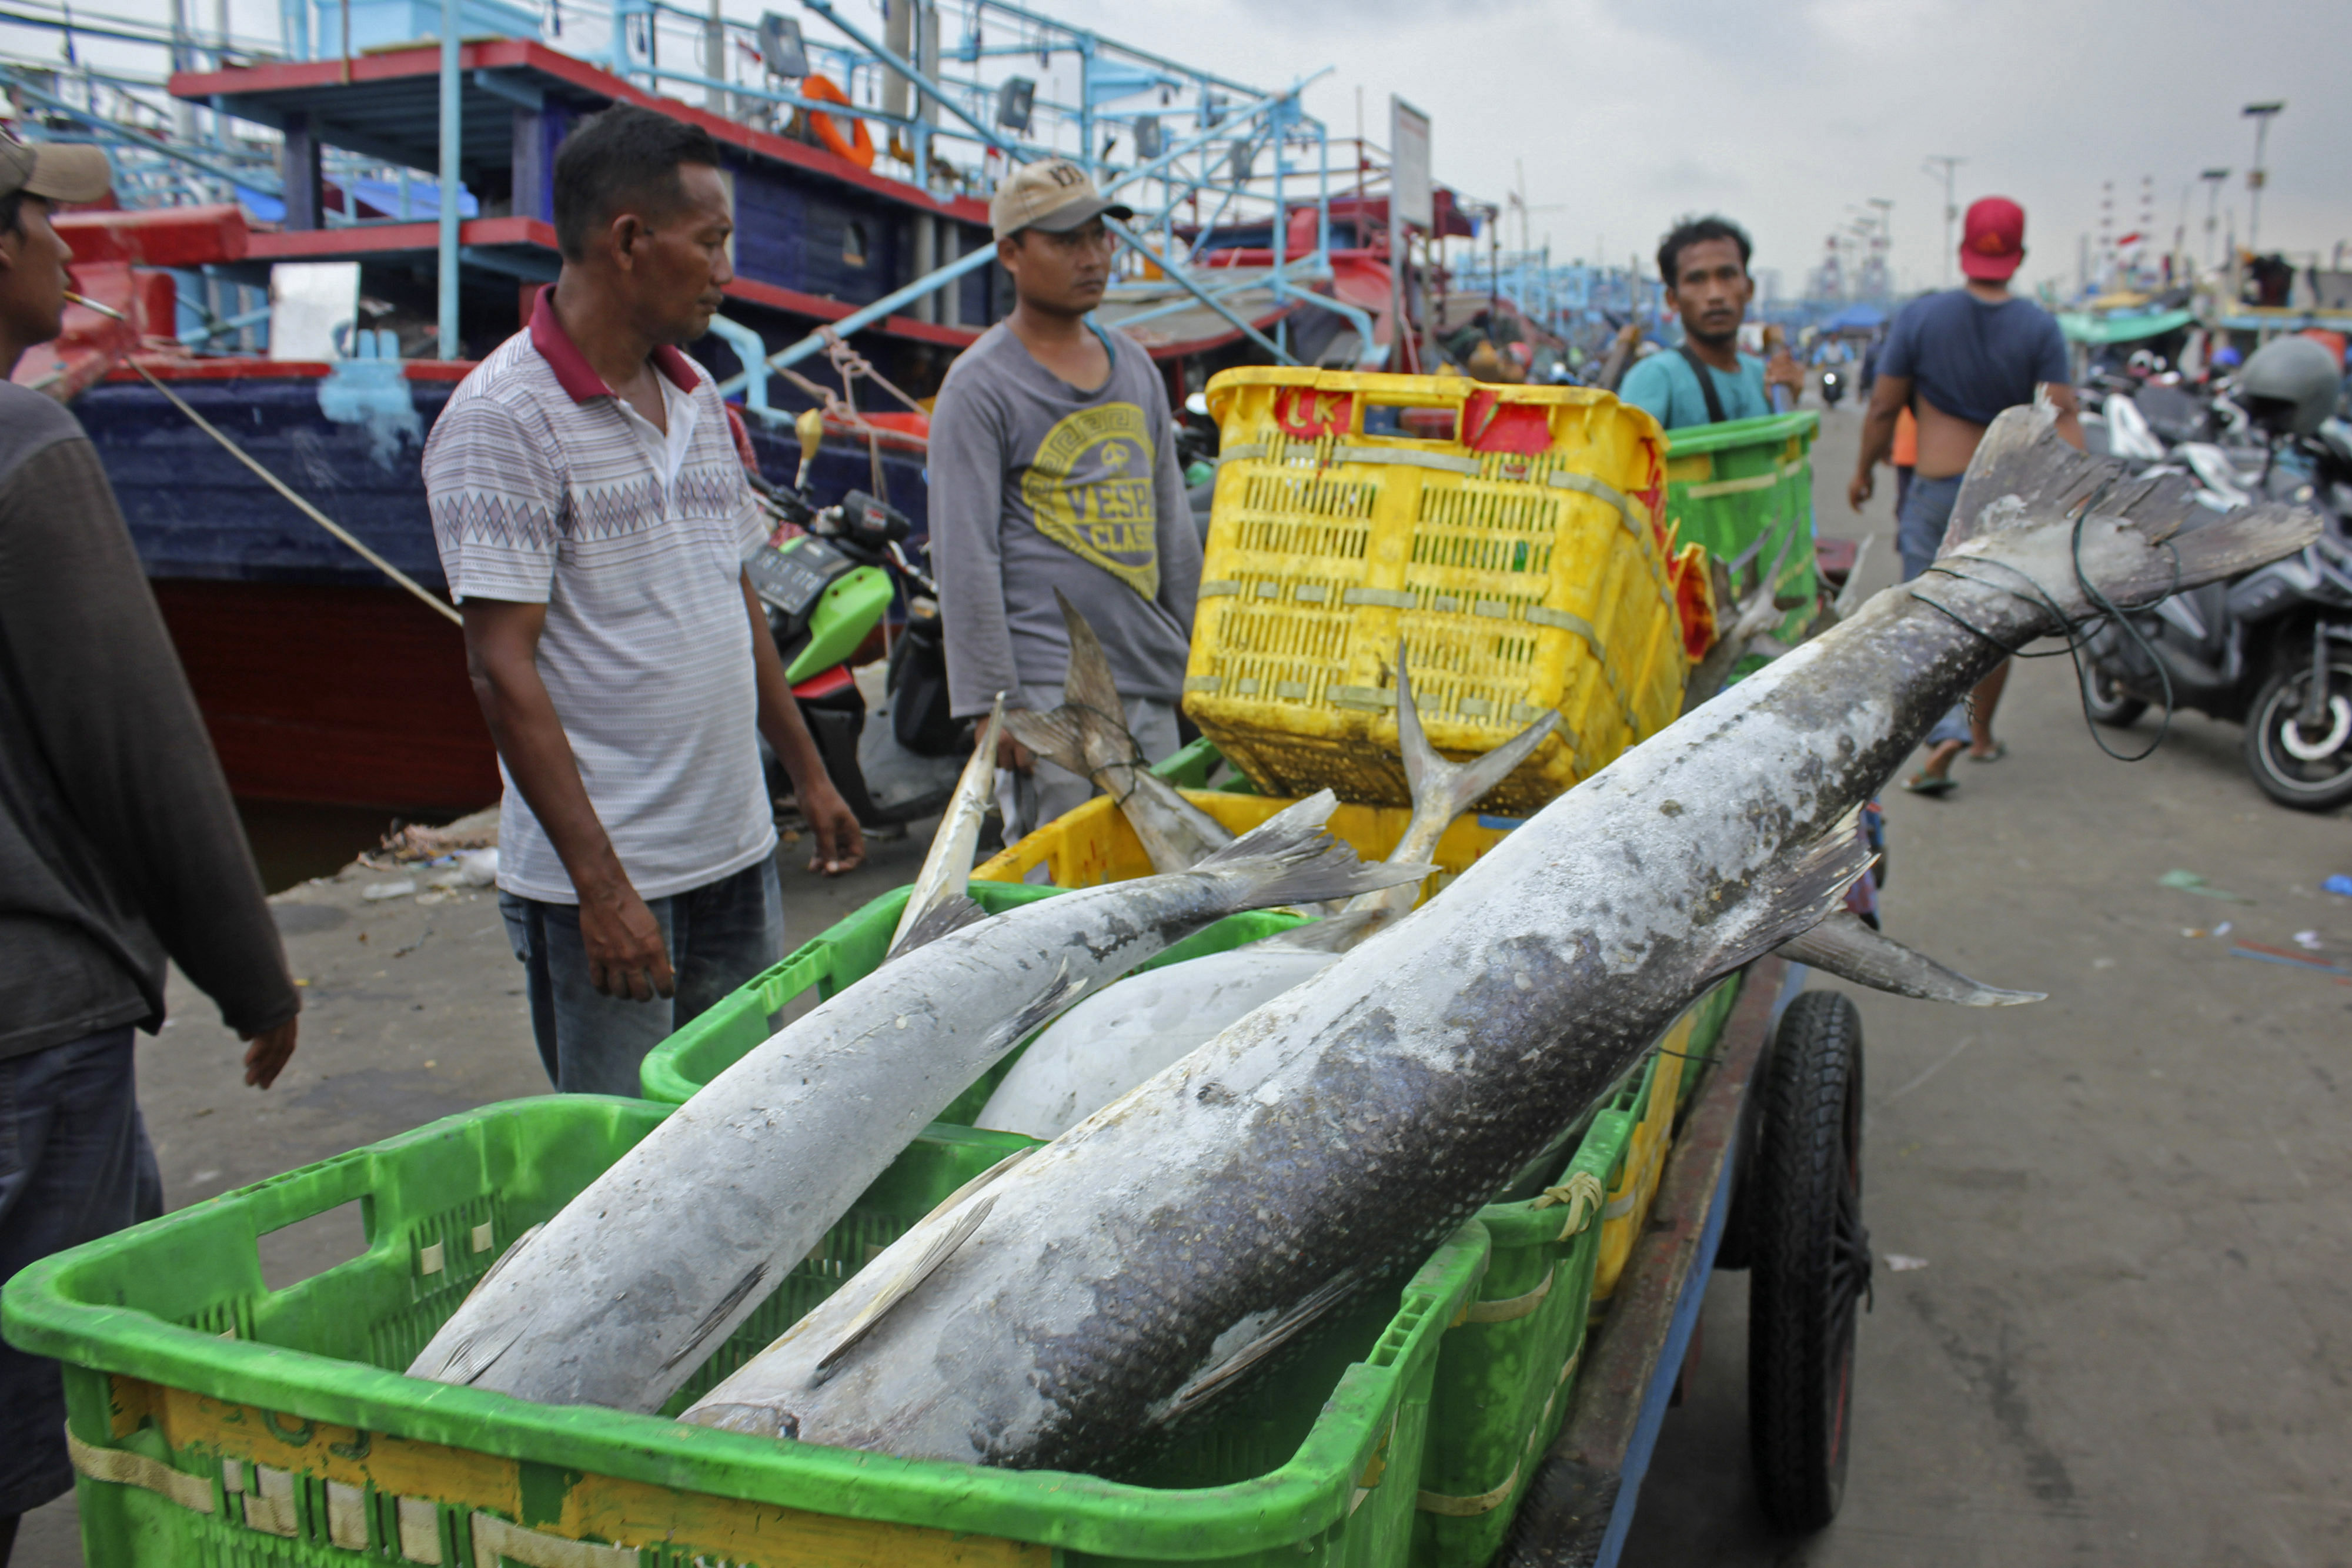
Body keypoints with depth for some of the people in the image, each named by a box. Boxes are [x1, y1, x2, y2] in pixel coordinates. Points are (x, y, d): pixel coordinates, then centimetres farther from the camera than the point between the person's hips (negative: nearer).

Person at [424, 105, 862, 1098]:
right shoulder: (504, 418, -13)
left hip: (737, 850, 7)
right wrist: (602, 885, -20)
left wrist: (808, 773, 19)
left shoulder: (695, 395, 11)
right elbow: (504, 670, -17)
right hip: (599, 878, -7)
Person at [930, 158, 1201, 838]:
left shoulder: (1136, 367, 14)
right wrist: (994, 701, -13)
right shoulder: (980, 385, -6)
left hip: (1151, 683, 7)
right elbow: (966, 559, -9)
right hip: (1048, 690, -6)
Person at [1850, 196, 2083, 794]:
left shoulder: (1921, 316, -6)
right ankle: (1982, 733, 30)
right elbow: (2062, 416, -11)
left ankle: (1945, 734, -18)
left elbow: (1883, 408, -3)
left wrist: (1864, 470, 11)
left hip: (1936, 489, -2)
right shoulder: (2039, 328, -5)